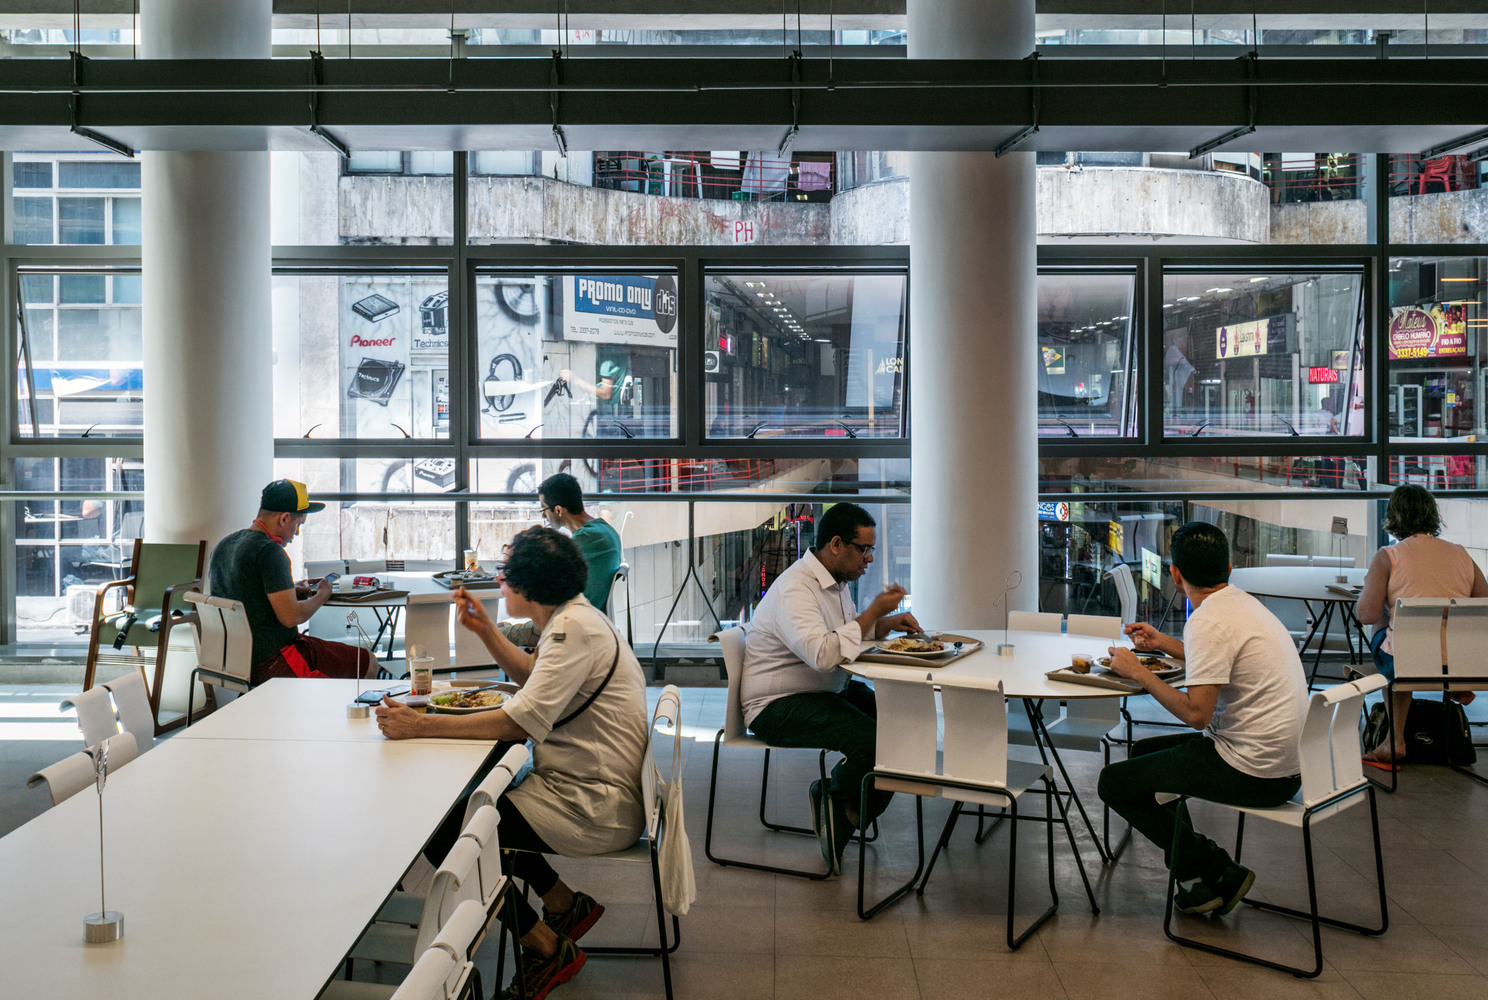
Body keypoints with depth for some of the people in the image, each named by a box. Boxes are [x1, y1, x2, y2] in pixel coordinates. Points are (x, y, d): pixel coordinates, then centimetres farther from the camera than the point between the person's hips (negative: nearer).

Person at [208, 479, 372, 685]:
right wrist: (321, 596, -5)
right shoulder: (270, 551, -21)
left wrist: (292, 590, 16)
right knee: (367, 663, -1)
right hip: (270, 664, -10)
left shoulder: (223, 545, 8)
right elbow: (291, 616, -24)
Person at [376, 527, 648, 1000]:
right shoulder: (572, 616, 9)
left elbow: (523, 721, -30)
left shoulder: (574, 629, -22)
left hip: (595, 805, -11)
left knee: (448, 832, -9)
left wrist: (421, 725, -30)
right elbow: (535, 677, 25)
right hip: (594, 788, 11)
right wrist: (486, 631, 12)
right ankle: (566, 905, 24)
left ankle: (548, 949, 4)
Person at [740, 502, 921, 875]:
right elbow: (823, 654, -36)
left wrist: (886, 623, 6)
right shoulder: (795, 589, -22)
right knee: (868, 738, -29)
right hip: (779, 706, -10)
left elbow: (847, 631, 27)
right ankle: (838, 800, 2)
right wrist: (873, 612, -26)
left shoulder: (836, 581, 10)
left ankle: (846, 814, 1)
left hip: (827, 691, 10)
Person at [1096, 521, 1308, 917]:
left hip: (1254, 773, -10)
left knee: (1115, 781, 0)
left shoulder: (1208, 621, -20)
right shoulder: (1244, 603, 10)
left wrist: (1138, 672, -13)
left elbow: (1197, 713, -24)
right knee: (1145, 751, 26)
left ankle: (1216, 872, 7)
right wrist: (1163, 643, 31)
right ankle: (1194, 873, 24)